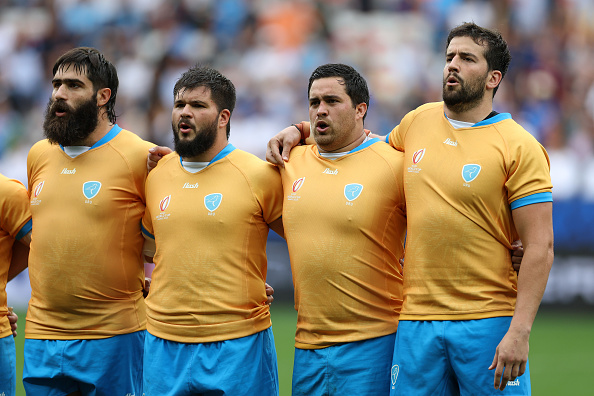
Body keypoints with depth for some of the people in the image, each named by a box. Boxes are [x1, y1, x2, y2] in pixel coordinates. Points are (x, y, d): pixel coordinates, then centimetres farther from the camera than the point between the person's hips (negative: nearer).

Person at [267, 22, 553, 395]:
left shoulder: (520, 147, -5)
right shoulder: (420, 121, 11)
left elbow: (540, 247, -9)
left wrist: (519, 332, -17)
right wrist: (300, 130, 23)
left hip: (489, 322, -4)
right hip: (417, 320, 4)